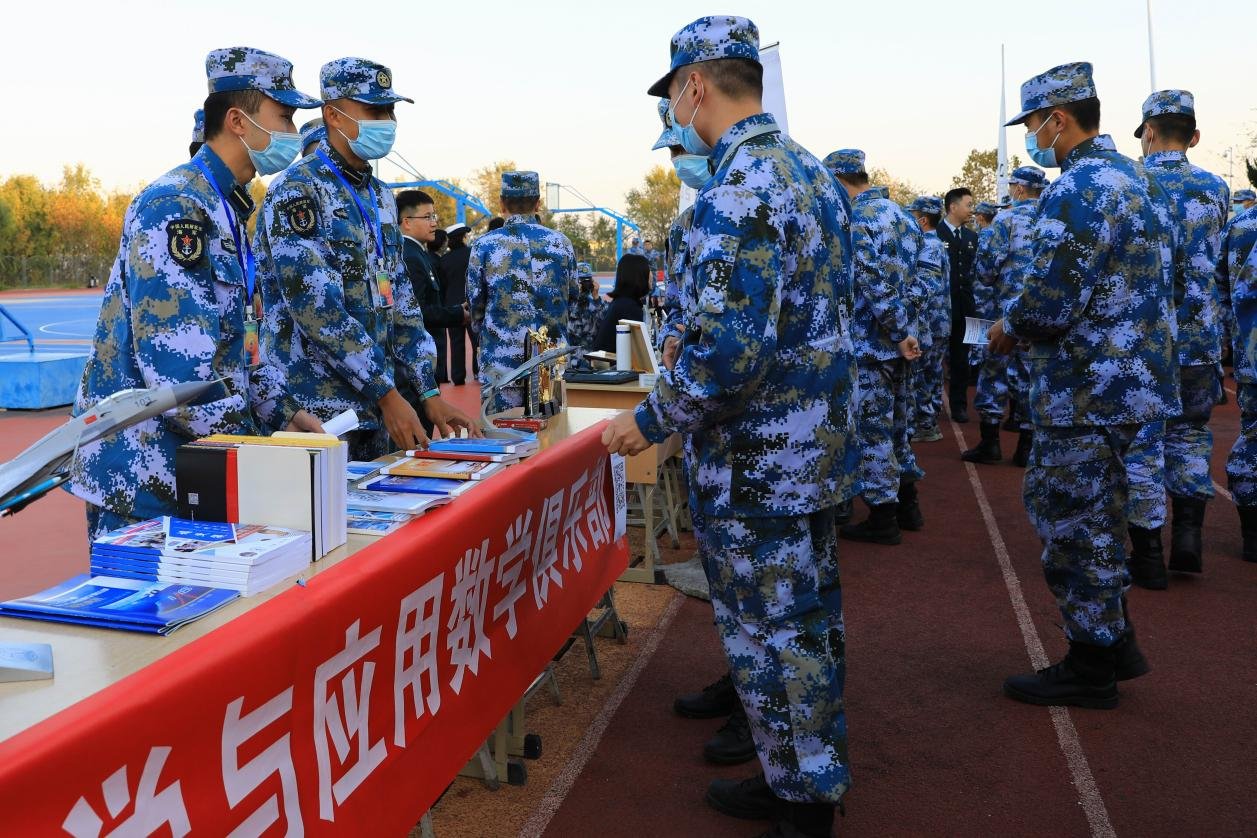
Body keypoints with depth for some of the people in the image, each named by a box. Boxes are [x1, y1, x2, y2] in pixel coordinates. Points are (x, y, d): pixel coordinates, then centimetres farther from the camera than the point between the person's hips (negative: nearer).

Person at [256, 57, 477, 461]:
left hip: (373, 409, 8)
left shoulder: (380, 197, 14)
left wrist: (429, 393, 7)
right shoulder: (296, 190, -12)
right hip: (317, 412, -7)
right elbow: (317, 309, -20)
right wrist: (387, 394, -20)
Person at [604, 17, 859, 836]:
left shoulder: (735, 194, -21)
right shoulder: (811, 170, 10)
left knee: (772, 638, 4)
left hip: (757, 463, -10)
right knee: (812, 622, 19)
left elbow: (729, 351, -27)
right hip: (818, 445, 10)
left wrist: (651, 421, -13)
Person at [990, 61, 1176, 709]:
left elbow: (1049, 303, -25)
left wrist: (1007, 330, -4)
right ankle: (1116, 640, 32)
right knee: (1095, 515, 21)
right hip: (1131, 379, 10)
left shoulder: (1077, 189, -19)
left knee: (1071, 523, 2)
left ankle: (1091, 670, 14)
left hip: (1087, 392, -10)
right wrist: (1025, 324, 15)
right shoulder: (1139, 179, 13)